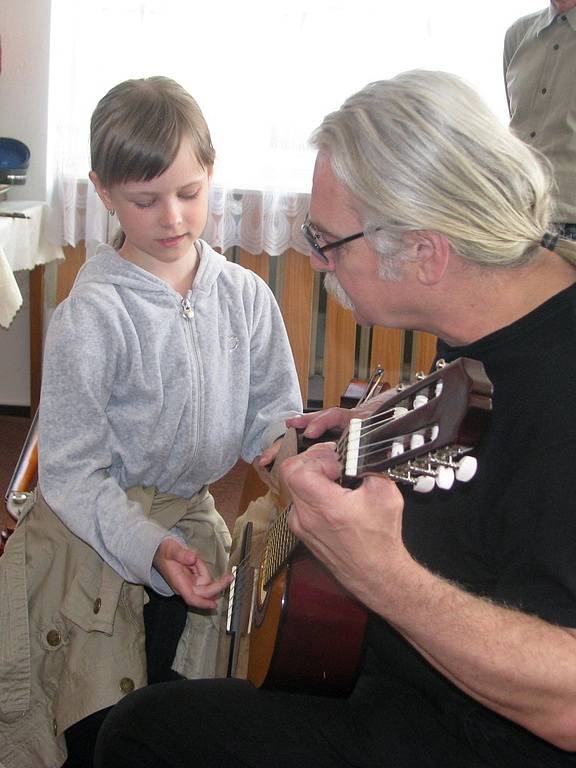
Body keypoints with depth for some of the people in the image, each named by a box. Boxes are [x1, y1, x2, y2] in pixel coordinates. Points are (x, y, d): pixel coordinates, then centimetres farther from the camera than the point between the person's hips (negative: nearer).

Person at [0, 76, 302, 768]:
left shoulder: (245, 296, -1)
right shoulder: (91, 316, -16)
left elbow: (268, 416, 5)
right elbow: (71, 472, -17)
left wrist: (293, 440, -20)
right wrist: (151, 550, -29)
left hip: (190, 526, 4)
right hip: (93, 538, -4)